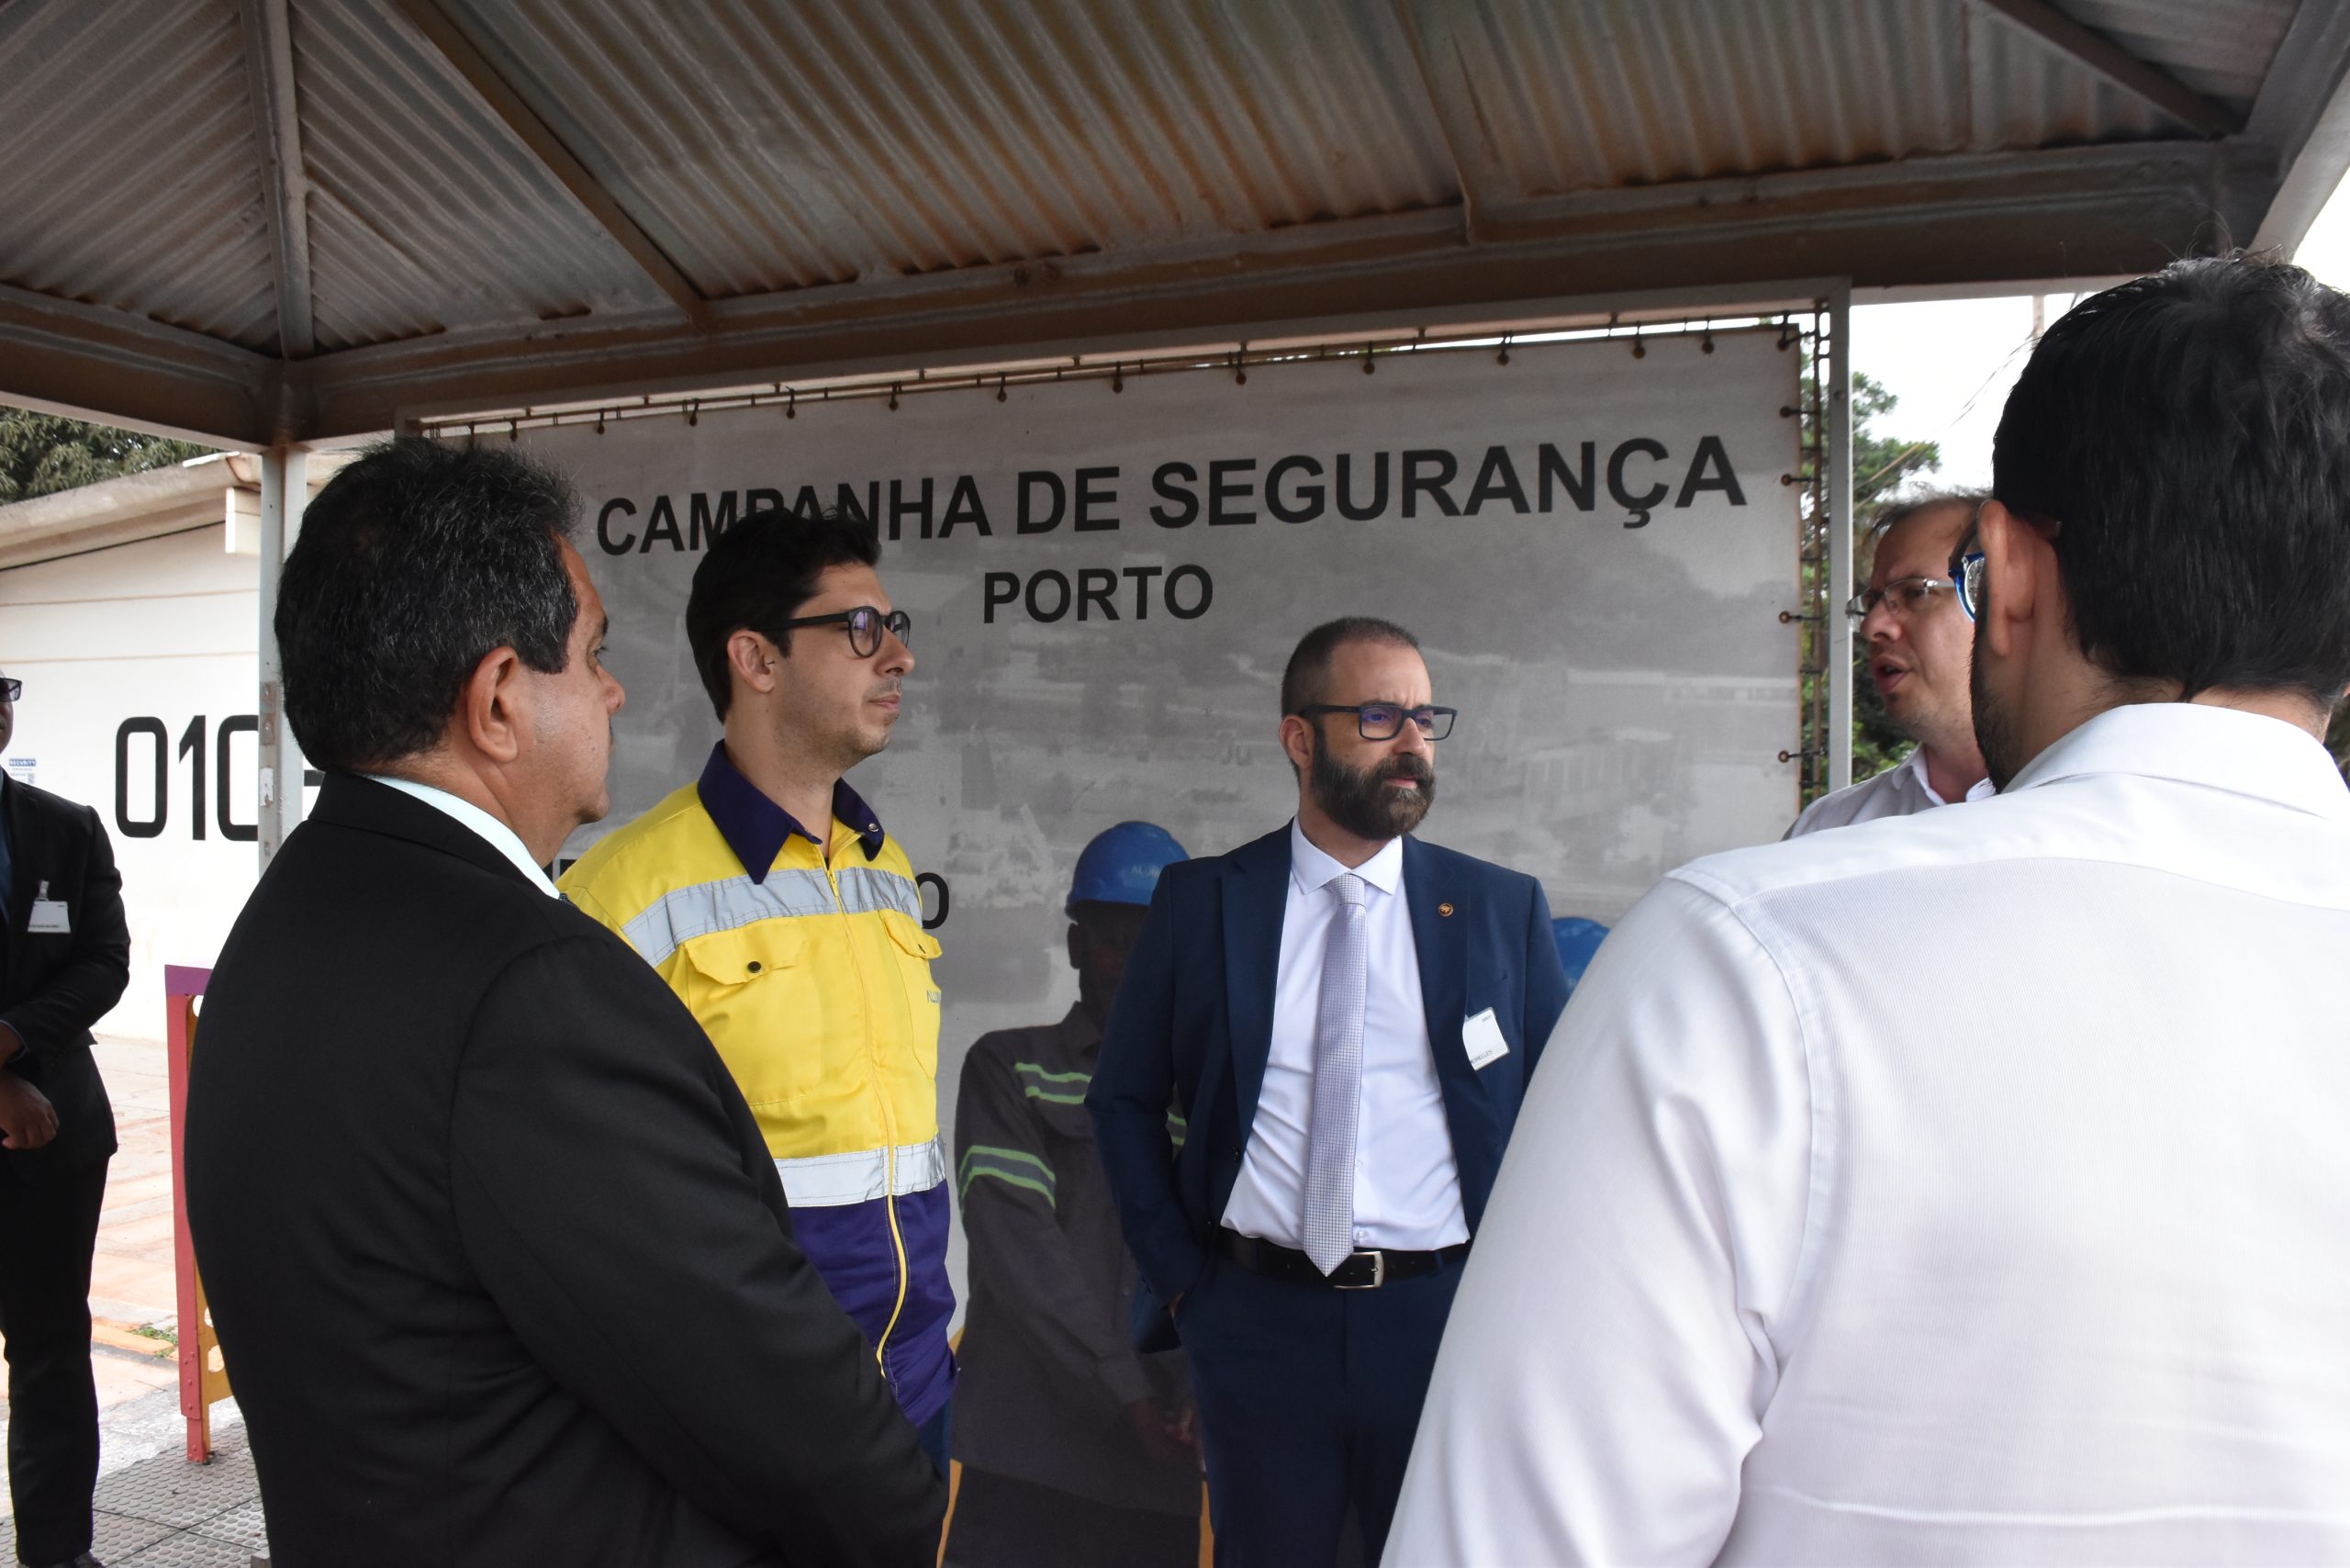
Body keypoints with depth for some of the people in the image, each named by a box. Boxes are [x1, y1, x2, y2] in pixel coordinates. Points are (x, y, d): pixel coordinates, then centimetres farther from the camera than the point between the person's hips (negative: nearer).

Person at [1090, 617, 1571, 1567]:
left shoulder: (1503, 909, 2)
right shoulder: (1197, 903, 1)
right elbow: (1123, 1099, 7)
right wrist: (1179, 1276, 1)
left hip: (1444, 1316, 1)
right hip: (1257, 1320, 0)